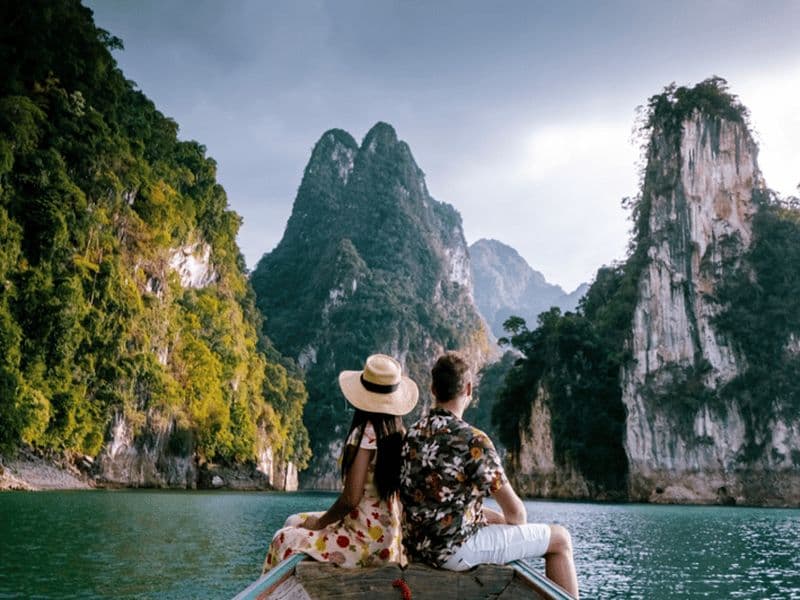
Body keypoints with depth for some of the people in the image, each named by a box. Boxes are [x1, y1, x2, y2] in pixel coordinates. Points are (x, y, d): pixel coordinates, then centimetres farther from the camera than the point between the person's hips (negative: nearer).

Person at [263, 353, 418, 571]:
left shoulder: (365, 434, -20)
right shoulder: (400, 433, 2)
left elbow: (351, 498, -23)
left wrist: (320, 522, -4)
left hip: (368, 540, -8)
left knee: (285, 540, 0)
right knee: (295, 522, 20)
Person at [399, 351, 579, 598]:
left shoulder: (413, 433, 4)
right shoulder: (473, 441, -19)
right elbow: (515, 511, -12)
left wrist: (498, 518, 17)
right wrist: (519, 524, 10)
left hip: (418, 547, 8)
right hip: (455, 550, -8)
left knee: (497, 519, 33)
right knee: (560, 538, 4)